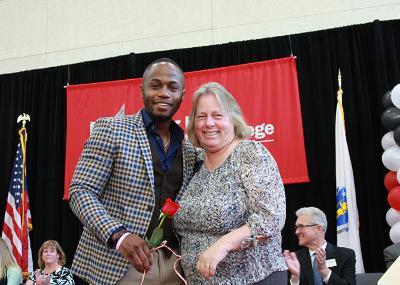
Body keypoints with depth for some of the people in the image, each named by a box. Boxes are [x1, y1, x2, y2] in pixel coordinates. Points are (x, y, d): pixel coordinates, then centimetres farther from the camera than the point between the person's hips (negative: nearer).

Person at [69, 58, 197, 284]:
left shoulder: (189, 151, 9)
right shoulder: (111, 129, -4)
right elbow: (81, 191, -9)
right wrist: (118, 234, -23)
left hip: (172, 265, 4)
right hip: (115, 264, -4)